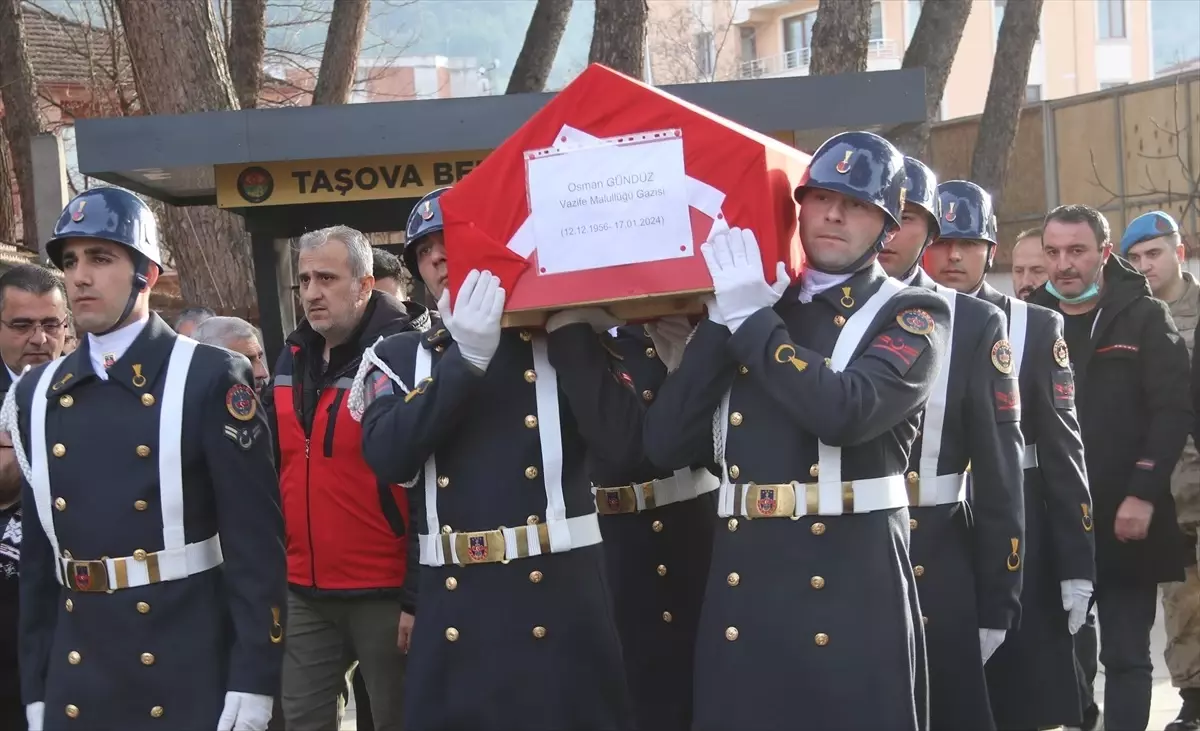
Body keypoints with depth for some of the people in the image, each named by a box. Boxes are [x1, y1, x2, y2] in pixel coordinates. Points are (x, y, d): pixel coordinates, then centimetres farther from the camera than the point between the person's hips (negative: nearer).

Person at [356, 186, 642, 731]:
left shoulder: (566, 341, 4)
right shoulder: (400, 358, 9)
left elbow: (625, 444, -12)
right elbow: (388, 458, -9)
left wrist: (566, 327, -10)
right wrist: (466, 359, -15)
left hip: (560, 606, -2)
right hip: (453, 612, 2)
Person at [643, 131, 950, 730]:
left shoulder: (911, 316, 1)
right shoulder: (746, 309, 13)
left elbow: (847, 411, -21)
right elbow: (664, 444, 2)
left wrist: (752, 320, -12)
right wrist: (724, 319, -5)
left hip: (854, 594, -4)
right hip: (740, 587, 4)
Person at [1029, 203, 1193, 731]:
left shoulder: (1144, 318, 2)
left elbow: (1174, 411, -6)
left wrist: (1143, 493, -14)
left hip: (1125, 517, -2)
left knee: (1126, 655, 2)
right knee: (1067, 653, 7)